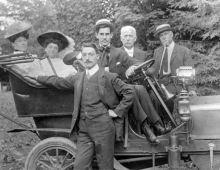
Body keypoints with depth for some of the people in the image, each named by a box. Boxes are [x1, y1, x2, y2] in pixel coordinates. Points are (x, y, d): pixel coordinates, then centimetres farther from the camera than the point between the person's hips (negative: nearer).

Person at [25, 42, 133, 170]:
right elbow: (59, 82, 25)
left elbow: (128, 93, -3)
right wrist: (37, 78, 29)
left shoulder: (109, 77, -3)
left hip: (103, 130, -4)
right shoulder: (78, 78, 12)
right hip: (84, 132, 5)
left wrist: (117, 112, -7)